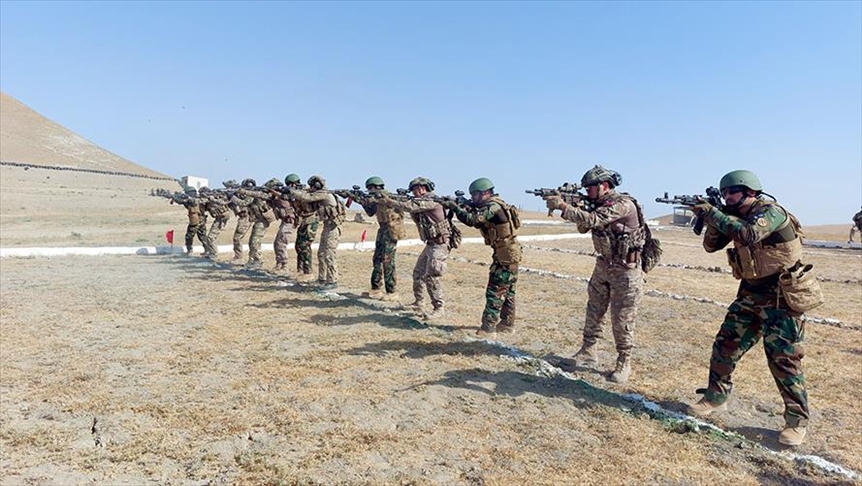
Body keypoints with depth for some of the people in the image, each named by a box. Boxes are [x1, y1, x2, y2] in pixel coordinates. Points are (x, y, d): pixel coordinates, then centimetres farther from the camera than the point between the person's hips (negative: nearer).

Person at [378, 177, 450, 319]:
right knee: (418, 273, 14)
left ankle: (439, 308, -2)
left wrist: (389, 201, -16)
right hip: (430, 244, 10)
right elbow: (408, 205, 7)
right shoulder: (421, 201, 15)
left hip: (439, 244, -10)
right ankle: (418, 304, 26)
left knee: (432, 277, -10)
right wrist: (388, 199, -7)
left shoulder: (431, 200, -16)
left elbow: (409, 207, -23)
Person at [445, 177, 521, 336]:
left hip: (506, 255, -10)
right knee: (507, 292, 15)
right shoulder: (494, 205, 13)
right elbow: (479, 222, 18)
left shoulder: (493, 207, -18)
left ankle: (488, 328, -3)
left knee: (495, 292, -6)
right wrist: (467, 208, 2)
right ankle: (507, 324, 23)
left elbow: (472, 220, -27)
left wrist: (455, 207, -14)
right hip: (510, 254, 10)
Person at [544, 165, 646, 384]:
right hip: (603, 265, 8)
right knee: (593, 311, 12)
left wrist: (562, 205, -32)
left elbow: (592, 220, -33)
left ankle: (624, 363, 12)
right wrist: (571, 207, -8)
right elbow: (583, 227, 9)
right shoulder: (598, 204, 5)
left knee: (622, 319, -1)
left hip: (625, 269, -8)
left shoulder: (623, 204, -22)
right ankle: (589, 352, 25)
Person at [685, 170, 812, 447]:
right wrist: (712, 220, -11)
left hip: (780, 298, -8)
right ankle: (716, 397, 22)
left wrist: (713, 214, -27)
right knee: (725, 346, 8)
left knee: (783, 359, -6)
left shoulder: (770, 211, -17)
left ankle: (797, 421, 8)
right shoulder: (736, 217, 6)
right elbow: (711, 246, 6)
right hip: (750, 294, 8)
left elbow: (748, 235, -36)